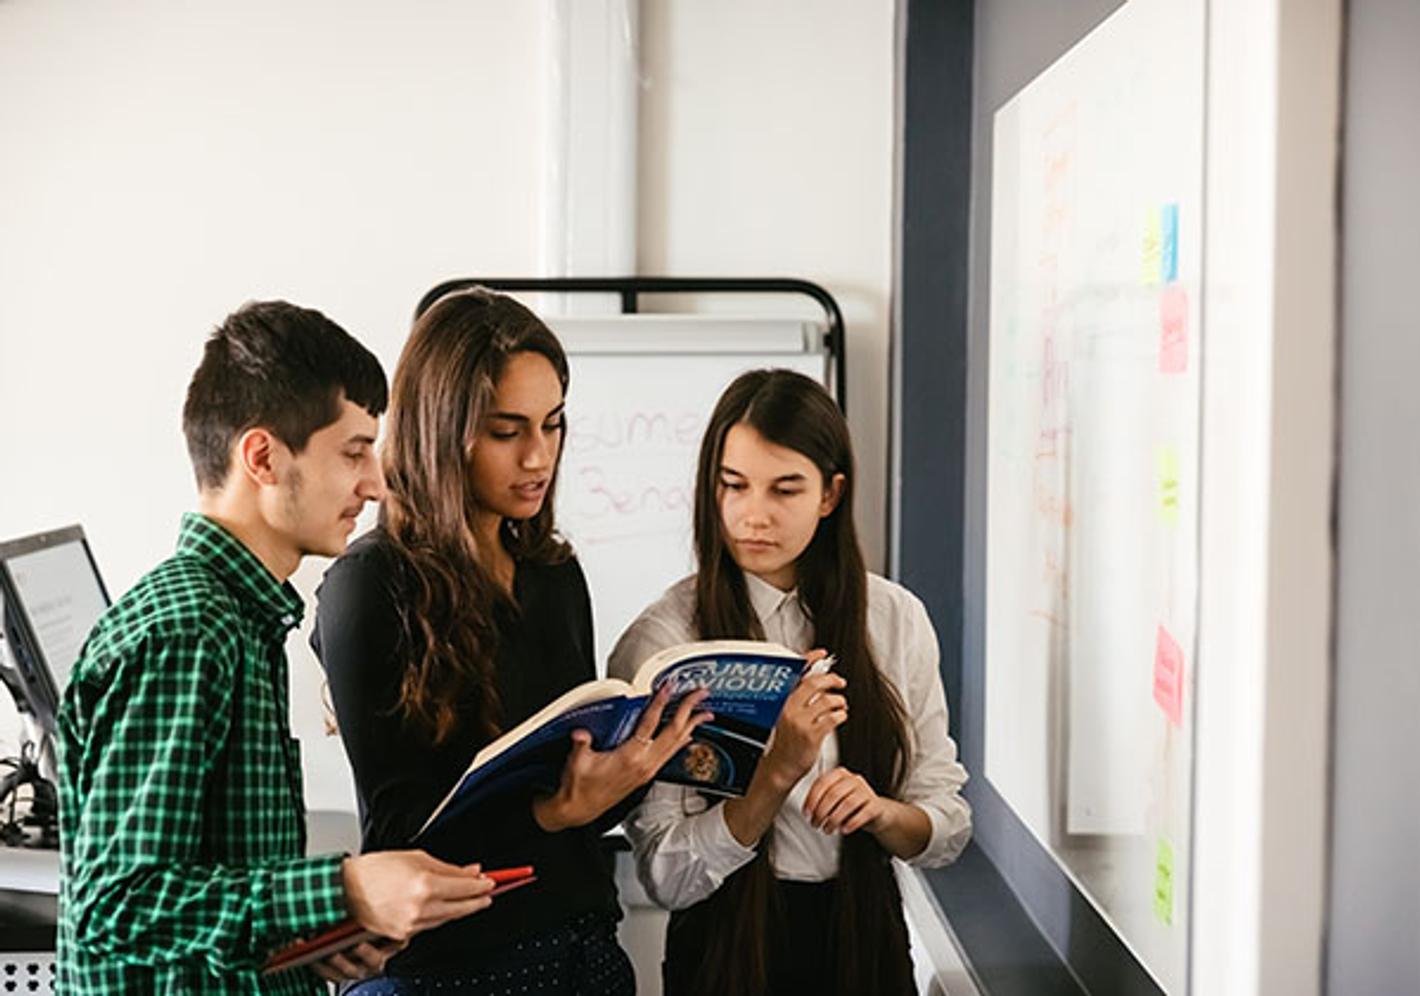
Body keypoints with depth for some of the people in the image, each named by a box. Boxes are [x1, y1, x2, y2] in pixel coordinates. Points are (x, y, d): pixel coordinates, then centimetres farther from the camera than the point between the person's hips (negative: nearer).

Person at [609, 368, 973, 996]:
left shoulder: (897, 619, -5)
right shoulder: (659, 641, -15)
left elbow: (948, 829, 0)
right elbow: (667, 878, -16)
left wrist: (880, 812, -19)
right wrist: (778, 774, -28)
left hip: (865, 940, 3)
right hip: (730, 945, -3)